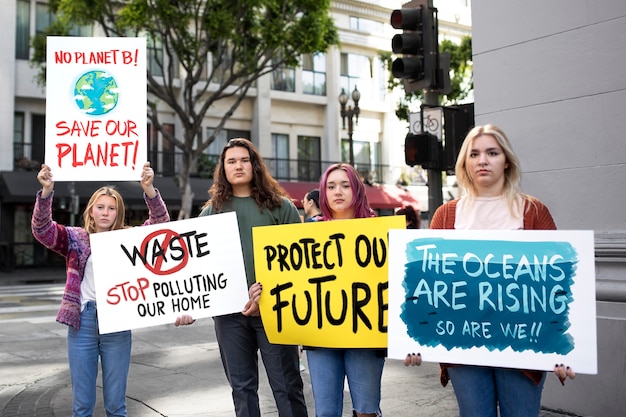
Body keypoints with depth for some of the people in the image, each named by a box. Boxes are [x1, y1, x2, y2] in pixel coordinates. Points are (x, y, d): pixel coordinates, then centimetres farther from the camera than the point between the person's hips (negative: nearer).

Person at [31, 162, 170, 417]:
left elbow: (160, 223, -6)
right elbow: (42, 228, -6)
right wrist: (46, 191, -22)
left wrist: (149, 189, -22)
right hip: (82, 321, 0)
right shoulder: (76, 238, 7)